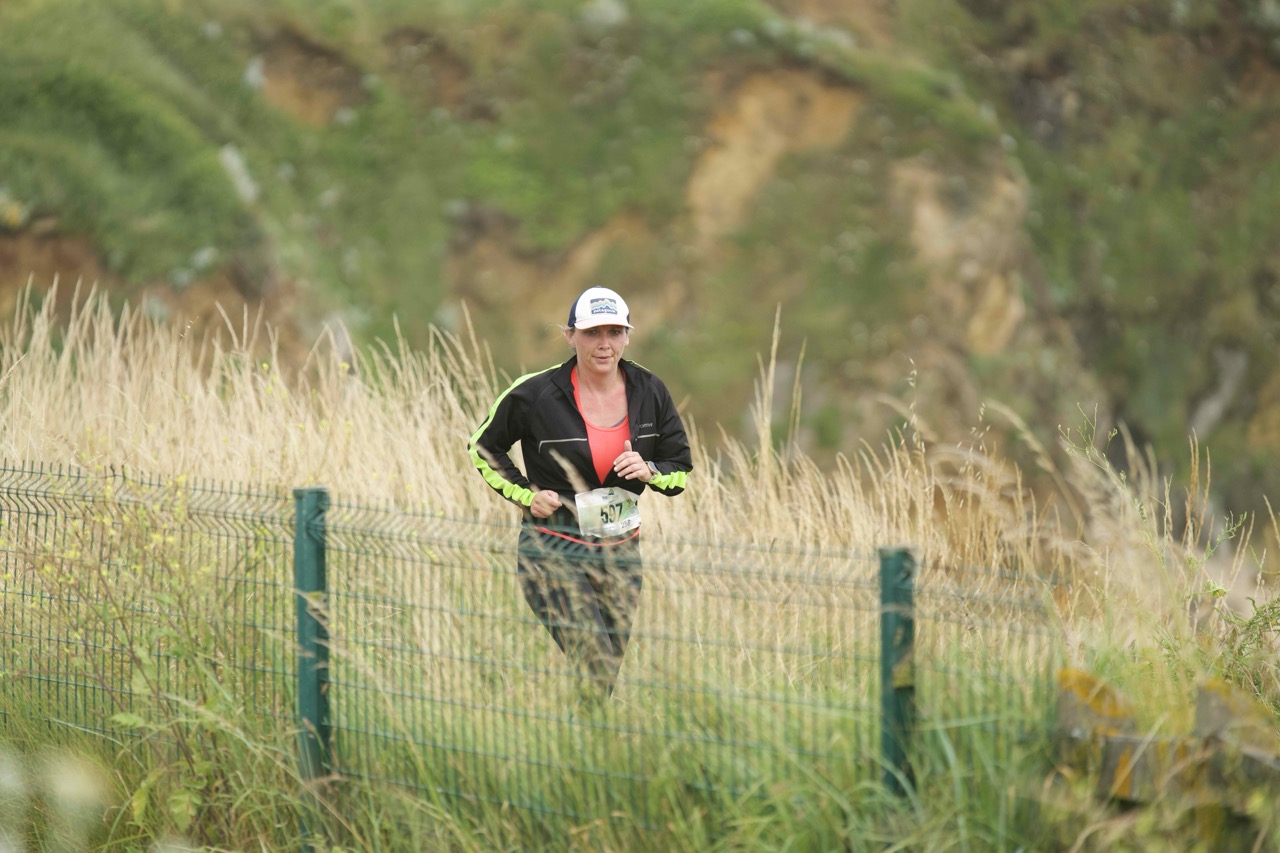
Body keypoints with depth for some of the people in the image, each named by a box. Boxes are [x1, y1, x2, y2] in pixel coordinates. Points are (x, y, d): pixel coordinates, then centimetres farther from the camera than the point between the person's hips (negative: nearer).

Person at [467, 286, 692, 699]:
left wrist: (650, 472, -12)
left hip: (621, 551, 5)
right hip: (554, 551, -5)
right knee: (595, 674, -16)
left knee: (608, 673, 12)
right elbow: (483, 448, 7)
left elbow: (681, 468, 10)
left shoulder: (649, 392, 1)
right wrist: (525, 494, -6)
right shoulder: (535, 394, -10)